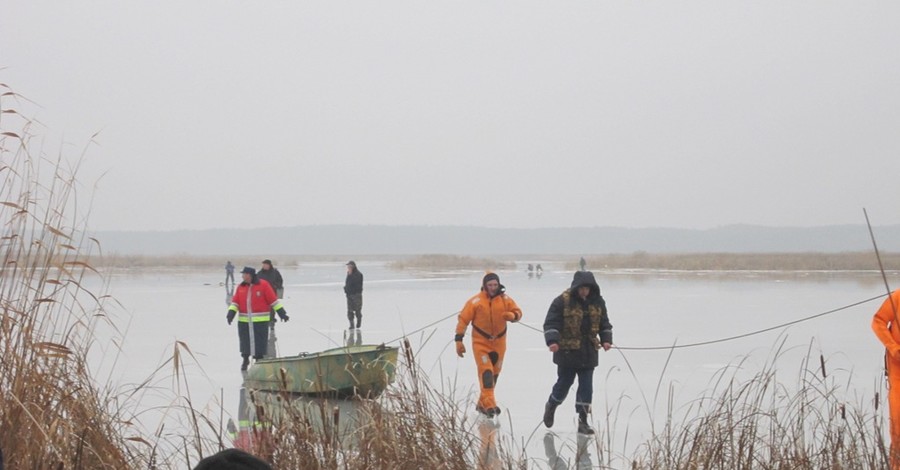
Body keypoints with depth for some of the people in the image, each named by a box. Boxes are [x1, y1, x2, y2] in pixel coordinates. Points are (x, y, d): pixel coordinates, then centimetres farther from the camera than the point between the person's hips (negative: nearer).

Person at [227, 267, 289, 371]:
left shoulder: (263, 285, -6)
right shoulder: (241, 287, 6)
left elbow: (274, 300, -4)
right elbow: (235, 302, 4)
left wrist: (282, 313, -4)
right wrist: (231, 313, -12)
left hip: (260, 321, -4)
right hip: (244, 320, 4)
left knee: (260, 342, 0)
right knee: (245, 341, 11)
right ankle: (245, 359, 31)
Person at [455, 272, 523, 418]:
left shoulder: (505, 300, -4)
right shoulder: (475, 301, -12)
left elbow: (518, 312, 3)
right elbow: (463, 320, -8)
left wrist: (512, 316, -21)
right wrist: (459, 340, -9)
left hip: (499, 342, 4)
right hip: (481, 342, -4)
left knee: (494, 373, 12)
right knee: (486, 371, -17)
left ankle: (483, 404, 26)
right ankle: (489, 404, -23)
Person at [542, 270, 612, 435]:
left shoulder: (598, 302, 6)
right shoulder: (562, 301, -10)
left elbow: (604, 323, 17)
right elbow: (550, 323, -11)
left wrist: (606, 340, 2)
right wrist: (552, 340, -25)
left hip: (588, 352, 4)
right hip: (567, 351, -4)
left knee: (586, 386, 1)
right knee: (564, 383, 7)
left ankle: (583, 420, 6)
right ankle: (551, 406, 35)